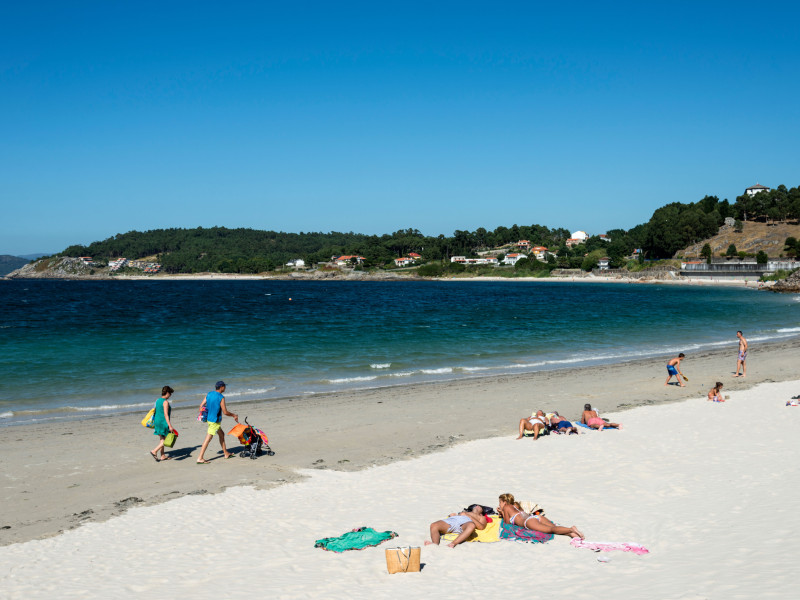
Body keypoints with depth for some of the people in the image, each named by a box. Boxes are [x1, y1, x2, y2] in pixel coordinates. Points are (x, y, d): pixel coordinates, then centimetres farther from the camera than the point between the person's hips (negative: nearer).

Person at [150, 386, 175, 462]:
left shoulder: (158, 400, 10)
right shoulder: (165, 402, -15)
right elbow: (166, 415, -21)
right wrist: (170, 426, -22)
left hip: (157, 421, 9)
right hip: (163, 422, -9)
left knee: (162, 440, 15)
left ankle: (163, 456, 20)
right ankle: (154, 451, -8)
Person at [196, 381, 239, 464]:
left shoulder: (209, 394, 4)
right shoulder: (221, 398, -16)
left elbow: (201, 405, 6)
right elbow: (225, 412, -15)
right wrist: (234, 415, 2)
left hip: (209, 419, 8)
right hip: (215, 421, -8)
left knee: (221, 434, 21)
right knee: (208, 439, -7)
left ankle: (226, 453, 31)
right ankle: (200, 458, -7)